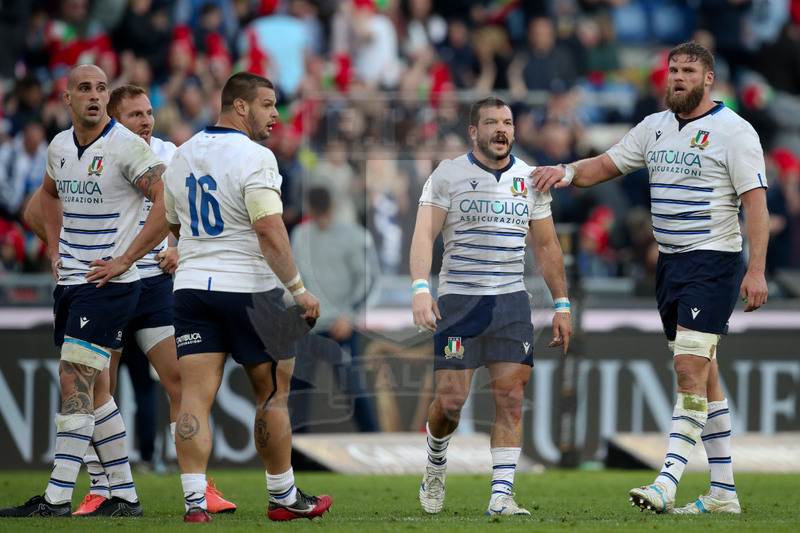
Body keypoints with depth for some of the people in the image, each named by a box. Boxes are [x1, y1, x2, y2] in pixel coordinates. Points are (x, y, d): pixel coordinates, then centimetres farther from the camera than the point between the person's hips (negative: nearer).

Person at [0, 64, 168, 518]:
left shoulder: (127, 147, -13)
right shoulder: (60, 147, 10)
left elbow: (169, 205, -17)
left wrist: (124, 260, -16)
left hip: (109, 283, -8)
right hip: (70, 282, 8)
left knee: (76, 385, -12)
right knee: (94, 391, 10)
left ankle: (58, 497, -13)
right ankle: (125, 494, 16)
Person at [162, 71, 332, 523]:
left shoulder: (183, 156, 10)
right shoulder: (254, 158, -14)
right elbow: (270, 233, -22)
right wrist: (299, 289, -15)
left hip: (191, 285, 6)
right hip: (248, 288, -6)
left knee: (195, 396, -1)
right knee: (273, 393, 9)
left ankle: (195, 499, -12)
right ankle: (284, 497, 19)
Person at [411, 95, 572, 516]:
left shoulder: (529, 180, 11)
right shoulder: (447, 176, -1)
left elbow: (547, 246, 17)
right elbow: (424, 234, -9)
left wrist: (561, 305, 12)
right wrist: (421, 289, -23)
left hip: (511, 300, 3)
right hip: (458, 299, -3)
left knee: (511, 398, -7)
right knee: (451, 400, -4)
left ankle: (501, 496, -7)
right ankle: (436, 464, 26)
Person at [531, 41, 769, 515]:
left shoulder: (733, 131, -8)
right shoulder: (655, 128, 12)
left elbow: (755, 202, -12)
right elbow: (608, 165, 18)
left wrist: (756, 270, -19)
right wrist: (568, 172, -4)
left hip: (714, 260, -7)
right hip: (670, 260, 7)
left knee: (691, 368, -15)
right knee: (702, 375, 8)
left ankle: (668, 483, -20)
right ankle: (723, 493, 11)